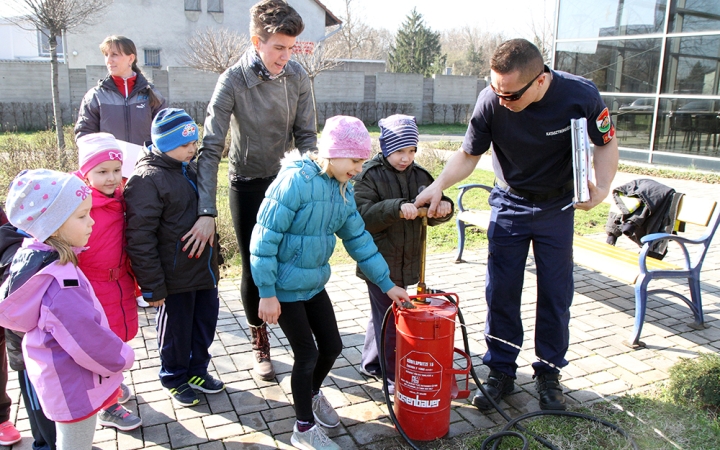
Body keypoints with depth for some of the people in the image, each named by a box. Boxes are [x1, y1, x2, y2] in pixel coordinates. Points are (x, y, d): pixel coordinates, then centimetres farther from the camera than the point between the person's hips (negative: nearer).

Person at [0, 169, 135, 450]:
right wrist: (121, 359, -11)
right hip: (74, 388, -9)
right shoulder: (59, 280, -33)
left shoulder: (35, 257, -3)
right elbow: (85, 337, -28)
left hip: (58, 378, 9)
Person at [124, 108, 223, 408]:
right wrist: (152, 286, -19)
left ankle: (197, 371, 39)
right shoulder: (147, 178, -19)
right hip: (175, 277, -8)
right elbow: (140, 238, -21)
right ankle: (175, 379, 33)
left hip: (204, 269, 8)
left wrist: (214, 251, 23)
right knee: (176, 330, 10)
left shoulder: (189, 168, 8)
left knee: (206, 320, 18)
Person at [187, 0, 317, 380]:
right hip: (248, 184, -2)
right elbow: (210, 149, -23)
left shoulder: (297, 76, -10)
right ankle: (260, 343, 27)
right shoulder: (232, 82, -19)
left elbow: (306, 136, -2)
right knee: (253, 267, 6)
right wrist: (207, 212, -31)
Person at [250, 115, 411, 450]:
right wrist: (267, 294, -20)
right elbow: (264, 239, -22)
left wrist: (387, 284, 7)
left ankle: (311, 391, 45)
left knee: (332, 346, 13)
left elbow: (358, 239, 7)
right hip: (285, 288, -7)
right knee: (307, 354, 1)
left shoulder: (343, 190, 0)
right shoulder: (295, 181, -23)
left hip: (314, 284, 7)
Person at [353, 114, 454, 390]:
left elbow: (431, 216, 8)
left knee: (382, 316, 21)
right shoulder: (368, 175, -11)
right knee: (389, 319, -2)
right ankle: (395, 378, 13)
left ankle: (371, 363, 40)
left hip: (407, 262, 6)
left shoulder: (420, 176, 6)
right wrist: (397, 208, -35)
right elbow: (363, 215, -22)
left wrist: (443, 208, -15)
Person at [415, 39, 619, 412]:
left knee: (556, 293, 6)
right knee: (501, 292, 2)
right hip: (509, 203, 0)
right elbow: (468, 154, -10)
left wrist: (602, 187, -25)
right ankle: (501, 371, 18)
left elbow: (606, 143, -7)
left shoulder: (581, 96, -23)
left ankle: (549, 373, 24)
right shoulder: (491, 101, -22)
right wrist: (438, 186, -27)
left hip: (557, 206, 0)